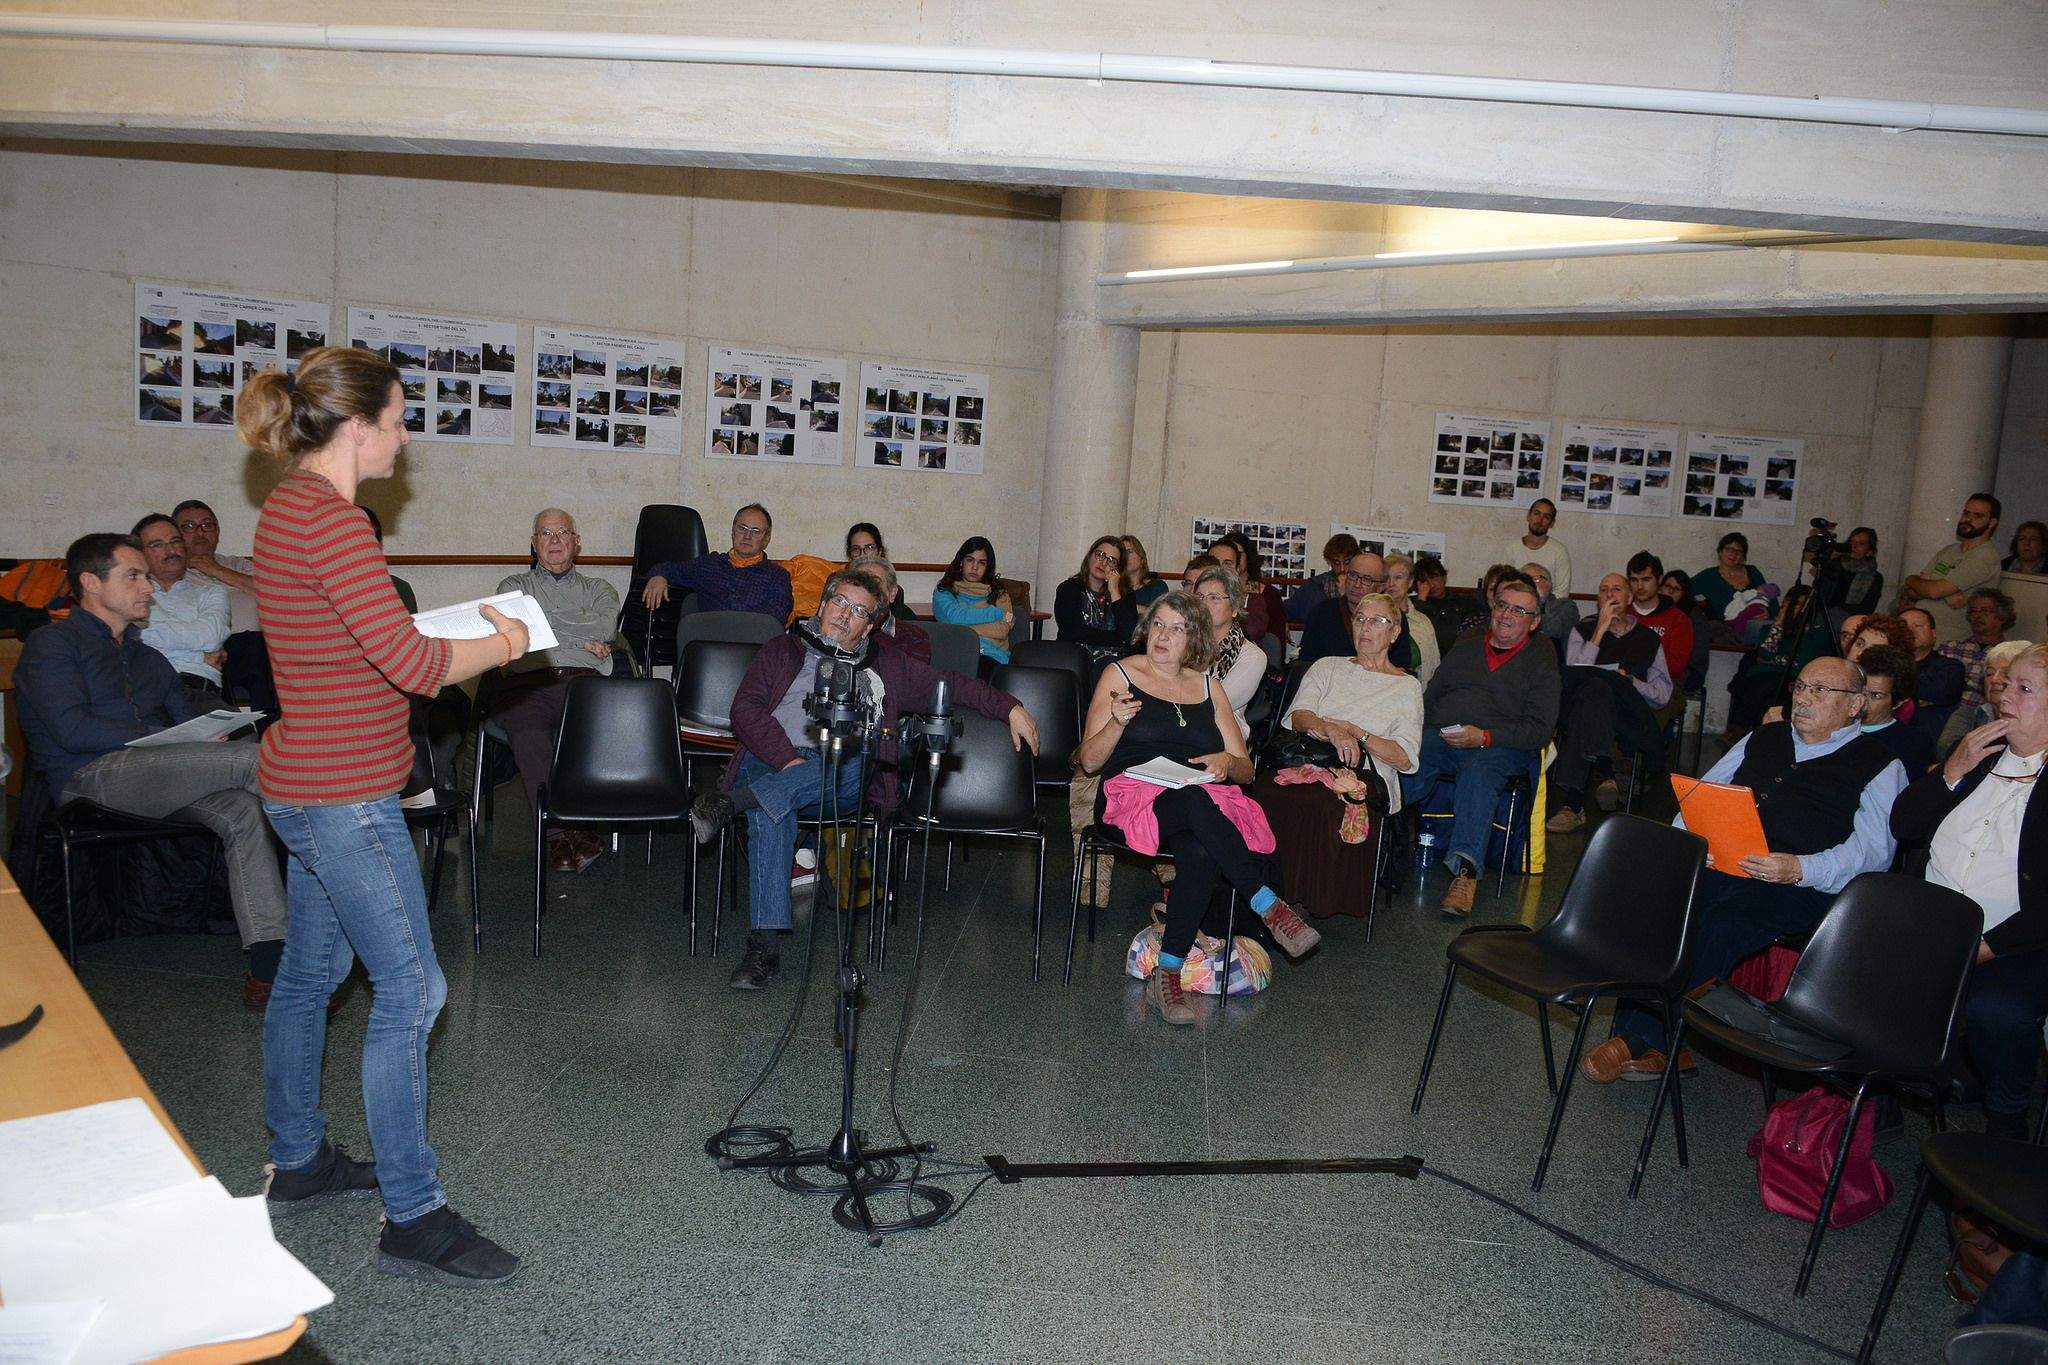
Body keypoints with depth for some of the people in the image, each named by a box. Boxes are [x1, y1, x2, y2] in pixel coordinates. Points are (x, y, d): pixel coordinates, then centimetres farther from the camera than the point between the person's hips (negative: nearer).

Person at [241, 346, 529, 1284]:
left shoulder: (291, 506, 11)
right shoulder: (328, 517, -21)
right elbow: (412, 663, -25)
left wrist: (458, 634, 7)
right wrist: (500, 645, -8)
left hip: (309, 787, 11)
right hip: (344, 798, -11)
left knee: (309, 973, 20)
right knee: (409, 988, -5)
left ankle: (297, 1163, 36)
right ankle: (413, 1218, 5)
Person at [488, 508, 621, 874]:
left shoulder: (599, 590, 30)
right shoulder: (515, 585, 31)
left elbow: (604, 629, 7)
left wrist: (544, 621, 9)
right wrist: (582, 635, 9)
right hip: (529, 682, 0)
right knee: (529, 734, -37)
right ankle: (560, 833, -37)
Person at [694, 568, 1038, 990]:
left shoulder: (886, 663, 26)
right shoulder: (782, 651, 19)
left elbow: (949, 684, 26)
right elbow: (745, 710, 6)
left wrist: (1010, 707, 14)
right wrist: (788, 759, -11)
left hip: (843, 778, 1)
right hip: (772, 760, -1)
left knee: (859, 765, -36)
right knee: (769, 816, -36)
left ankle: (731, 802, -42)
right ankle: (764, 946, -40)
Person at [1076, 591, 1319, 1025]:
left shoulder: (1208, 687, 19)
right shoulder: (1121, 674, 10)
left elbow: (1246, 769, 18)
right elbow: (1089, 761, 4)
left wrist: (1227, 762, -6)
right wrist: (1118, 722, -15)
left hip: (1206, 801, 3)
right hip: (1134, 794, -3)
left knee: (1201, 854, -35)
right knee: (1196, 801, -38)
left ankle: (1167, 973, -29)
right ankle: (1269, 906, -33)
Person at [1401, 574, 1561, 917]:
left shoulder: (1541, 661, 11)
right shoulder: (1465, 647, 25)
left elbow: (1540, 730, 0)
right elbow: (1430, 697, 23)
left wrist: (1485, 737, -13)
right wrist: (1427, 731, 1)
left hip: (1501, 747, -4)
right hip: (1440, 736, 4)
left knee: (1479, 770, -38)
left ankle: (1466, 868, -45)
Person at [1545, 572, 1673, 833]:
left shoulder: (1649, 639, 25)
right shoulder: (1583, 630, 23)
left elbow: (1663, 694, 17)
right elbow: (1573, 672, 1)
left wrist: (1629, 680, -2)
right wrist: (1601, 629, 1)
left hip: (1632, 719, 0)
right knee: (1595, 687, -36)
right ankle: (1605, 773, -44)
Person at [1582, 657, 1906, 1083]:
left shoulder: (1879, 765, 9)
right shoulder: (1763, 739, 26)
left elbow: (1872, 851, -4)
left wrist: (1799, 869, -21)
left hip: (1803, 885, -5)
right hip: (1720, 864, 5)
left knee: (1723, 919, -35)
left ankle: (1641, 1040, -27)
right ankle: (1653, 1042, -28)